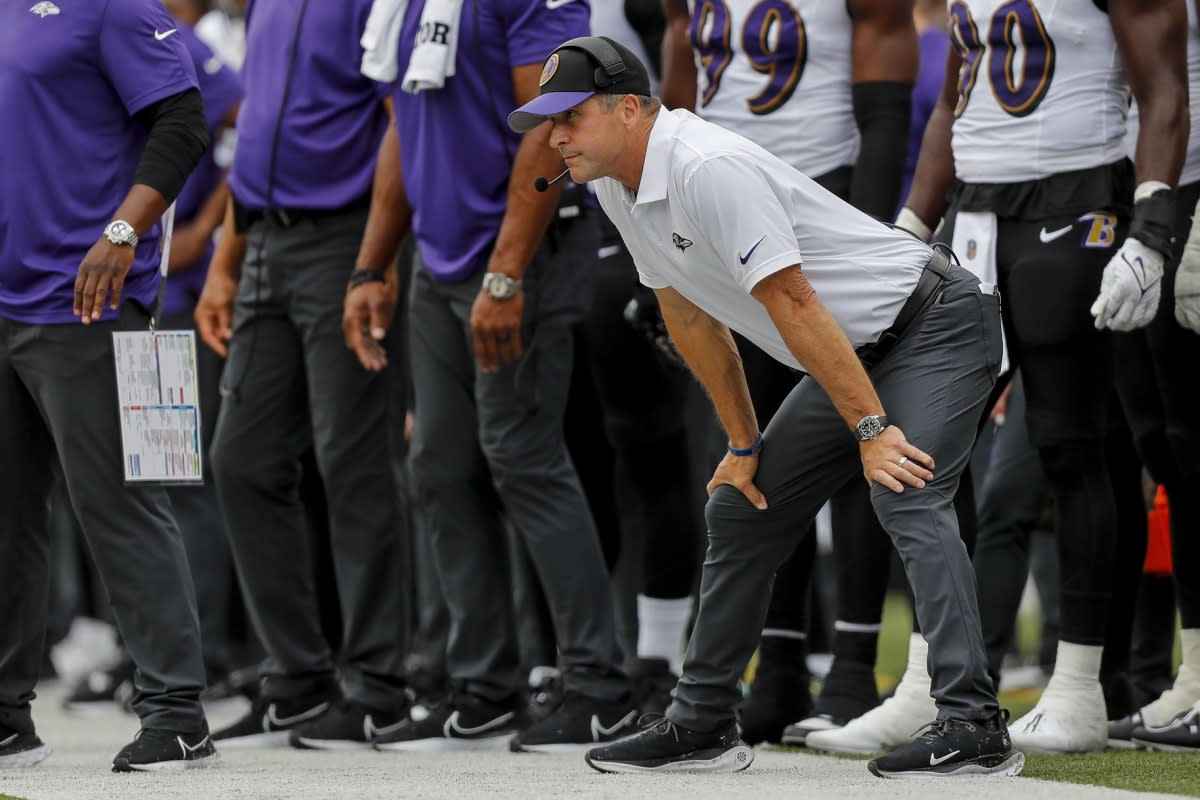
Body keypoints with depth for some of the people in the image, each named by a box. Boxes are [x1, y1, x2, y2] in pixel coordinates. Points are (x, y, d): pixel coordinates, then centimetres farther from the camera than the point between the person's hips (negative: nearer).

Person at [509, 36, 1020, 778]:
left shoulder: (707, 170, -27)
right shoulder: (619, 188, 3)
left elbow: (794, 306, -28)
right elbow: (692, 320, 13)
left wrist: (871, 429, -27)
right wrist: (744, 446, 13)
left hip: (935, 325, -10)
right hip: (858, 355, 10)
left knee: (908, 498, -28)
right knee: (740, 510, 11)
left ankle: (973, 725, -35)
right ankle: (702, 727, 21)